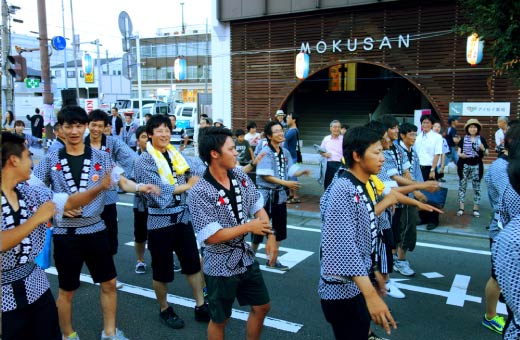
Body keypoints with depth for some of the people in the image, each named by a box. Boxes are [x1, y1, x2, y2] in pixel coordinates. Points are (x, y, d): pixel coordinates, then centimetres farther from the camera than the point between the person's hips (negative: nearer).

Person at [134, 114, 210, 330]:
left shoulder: (175, 155, 7)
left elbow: (191, 178, 9)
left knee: (194, 263, 11)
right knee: (162, 270, 9)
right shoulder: (144, 160, -10)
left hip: (182, 217, 5)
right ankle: (164, 310, 29)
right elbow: (158, 189, -19)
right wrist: (187, 186, -12)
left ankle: (200, 306, 25)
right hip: (160, 221, -5)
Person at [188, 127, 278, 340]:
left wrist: (270, 236, -10)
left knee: (262, 307, 20)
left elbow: (258, 208, 5)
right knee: (220, 319, 14)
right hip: (221, 266, -6)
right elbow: (211, 237, -25)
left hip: (246, 259, 6)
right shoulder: (200, 193, -24)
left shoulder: (240, 177, -4)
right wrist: (248, 227, -19)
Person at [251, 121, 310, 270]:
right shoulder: (265, 153, -14)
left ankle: (272, 260, 26)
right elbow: (265, 176, -20)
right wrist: (286, 183, -23)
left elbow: (291, 170, 6)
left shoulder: (285, 152, 7)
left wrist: (302, 172, -15)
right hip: (266, 194, -7)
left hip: (280, 195, 7)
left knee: (280, 229, 12)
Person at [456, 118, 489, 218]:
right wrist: (461, 154, -17)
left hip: (477, 166, 0)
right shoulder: (463, 139, 4)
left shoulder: (481, 139, 5)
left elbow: (486, 153, 7)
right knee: (462, 185, 1)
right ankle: (461, 208, 7)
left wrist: (483, 149, -14)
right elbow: (458, 152, 5)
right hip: (464, 165, 0)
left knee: (476, 186, 5)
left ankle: (476, 208, 11)